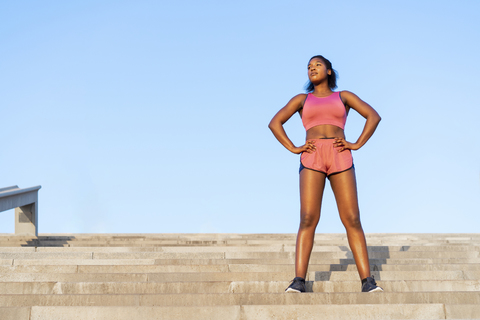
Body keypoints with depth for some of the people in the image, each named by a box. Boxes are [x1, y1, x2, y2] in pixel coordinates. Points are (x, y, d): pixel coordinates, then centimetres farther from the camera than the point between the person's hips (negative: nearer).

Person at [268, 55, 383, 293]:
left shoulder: (343, 96, 20)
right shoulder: (302, 99, 20)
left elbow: (374, 116, 12)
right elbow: (275, 123, 14)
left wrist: (357, 144, -1)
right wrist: (293, 149, 0)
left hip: (340, 158, 0)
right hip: (312, 158, 0)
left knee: (352, 220, -10)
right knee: (308, 219, -15)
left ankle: (367, 281, -10)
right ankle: (299, 281, -18)